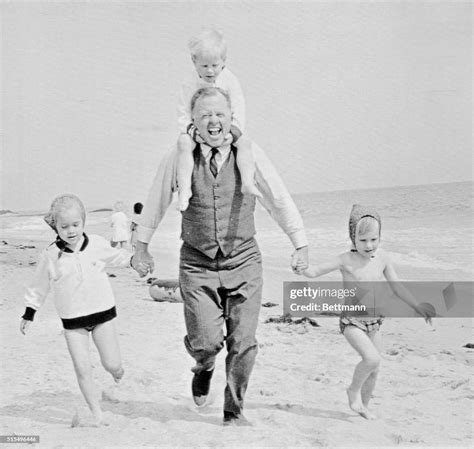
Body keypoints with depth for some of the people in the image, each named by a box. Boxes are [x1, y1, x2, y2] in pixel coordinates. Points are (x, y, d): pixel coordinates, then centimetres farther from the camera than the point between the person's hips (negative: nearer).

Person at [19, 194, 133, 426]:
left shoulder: (97, 244, -5)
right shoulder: (50, 255, -7)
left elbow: (117, 256, 17)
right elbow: (39, 286, 5)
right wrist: (29, 313, 8)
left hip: (102, 311, 1)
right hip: (72, 319, 0)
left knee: (112, 363, 1)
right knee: (82, 368, -3)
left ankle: (118, 376, 39)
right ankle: (96, 413, 10)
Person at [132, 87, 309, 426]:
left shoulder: (250, 155, -6)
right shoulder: (179, 158, -5)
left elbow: (280, 201, 3)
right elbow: (156, 203, 8)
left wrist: (301, 244, 5)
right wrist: (142, 247, 16)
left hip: (244, 262, 1)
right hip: (197, 266, 0)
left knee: (243, 344, 2)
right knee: (206, 342, -8)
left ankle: (234, 411, 24)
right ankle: (204, 368, 30)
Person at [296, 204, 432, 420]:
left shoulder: (382, 258, -2)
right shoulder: (346, 260, -14)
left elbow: (397, 287, 7)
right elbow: (317, 271, -18)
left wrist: (419, 309, 8)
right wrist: (304, 269, -40)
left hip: (374, 322, 5)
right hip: (351, 322, -5)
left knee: (373, 370, 11)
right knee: (372, 359, -25)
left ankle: (364, 405, 36)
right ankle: (354, 390, 4)